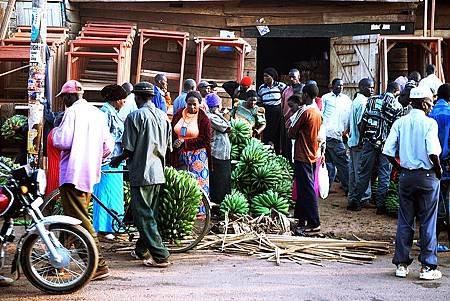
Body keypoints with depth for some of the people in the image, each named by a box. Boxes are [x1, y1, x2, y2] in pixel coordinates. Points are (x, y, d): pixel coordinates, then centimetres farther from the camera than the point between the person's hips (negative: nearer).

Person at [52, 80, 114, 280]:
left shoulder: (73, 112, -10)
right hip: (90, 175, 9)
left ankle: (99, 265, -12)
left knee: (80, 220, -8)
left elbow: (63, 142, -18)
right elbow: (108, 146, 12)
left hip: (73, 174, -9)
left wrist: (56, 131, 2)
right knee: (71, 219, 19)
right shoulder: (98, 114, 13)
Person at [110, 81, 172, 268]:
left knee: (144, 217, -3)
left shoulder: (135, 117, -12)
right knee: (150, 214, 16)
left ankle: (160, 256, -6)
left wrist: (117, 160, 7)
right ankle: (141, 250, 28)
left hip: (141, 172, -7)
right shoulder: (163, 116, 8)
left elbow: (129, 150, -11)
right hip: (159, 172, 7)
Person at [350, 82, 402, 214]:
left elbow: (362, 123, 4)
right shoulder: (397, 106, -1)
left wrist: (361, 138, 13)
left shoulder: (372, 100, 7)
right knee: (384, 175, 5)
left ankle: (355, 201, 14)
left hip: (369, 141, 3)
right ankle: (380, 205, 6)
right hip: (386, 144, -3)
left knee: (364, 172, 10)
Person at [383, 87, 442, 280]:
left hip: (406, 176, 4)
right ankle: (427, 268, 9)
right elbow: (433, 153, -21)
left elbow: (388, 152, -4)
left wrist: (400, 169, 9)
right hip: (427, 176, -4)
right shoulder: (429, 123, -10)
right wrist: (438, 170, -5)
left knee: (404, 221, 11)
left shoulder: (400, 122, 2)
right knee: (428, 222, 5)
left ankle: (401, 264, 15)